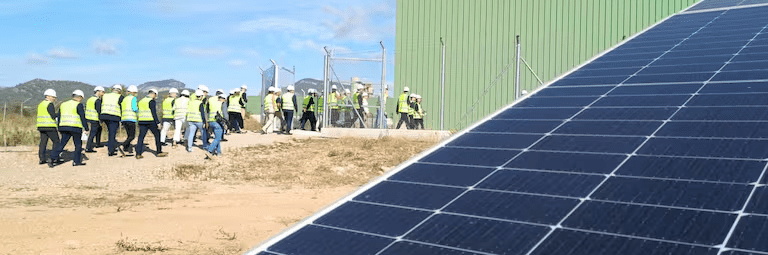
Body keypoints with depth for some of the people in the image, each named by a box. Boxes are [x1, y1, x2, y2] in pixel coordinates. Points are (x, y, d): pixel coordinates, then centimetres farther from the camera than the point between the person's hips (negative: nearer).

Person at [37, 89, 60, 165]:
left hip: (41, 126, 8)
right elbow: (53, 116, -18)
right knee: (56, 141, 1)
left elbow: (43, 115, 18)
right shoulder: (49, 104, -12)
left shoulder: (41, 104, 16)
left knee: (43, 142, 6)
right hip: (49, 126, -8)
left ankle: (42, 159, 3)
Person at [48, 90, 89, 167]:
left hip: (63, 127, 6)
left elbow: (59, 118, 18)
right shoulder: (78, 105, -5)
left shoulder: (63, 105, 16)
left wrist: (59, 129, 23)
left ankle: (52, 158, -6)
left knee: (62, 144, 7)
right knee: (78, 145, 7)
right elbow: (83, 118, -9)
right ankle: (76, 161, 7)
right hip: (75, 128, -6)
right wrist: (86, 129, -5)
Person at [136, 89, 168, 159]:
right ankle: (159, 152, 5)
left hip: (142, 121, 7)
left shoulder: (141, 101, 16)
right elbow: (154, 113, -15)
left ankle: (138, 154, -2)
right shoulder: (152, 101, -8)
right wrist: (158, 122, -14)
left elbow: (140, 112, 19)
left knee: (141, 137, 4)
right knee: (157, 135, 5)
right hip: (150, 121, -7)